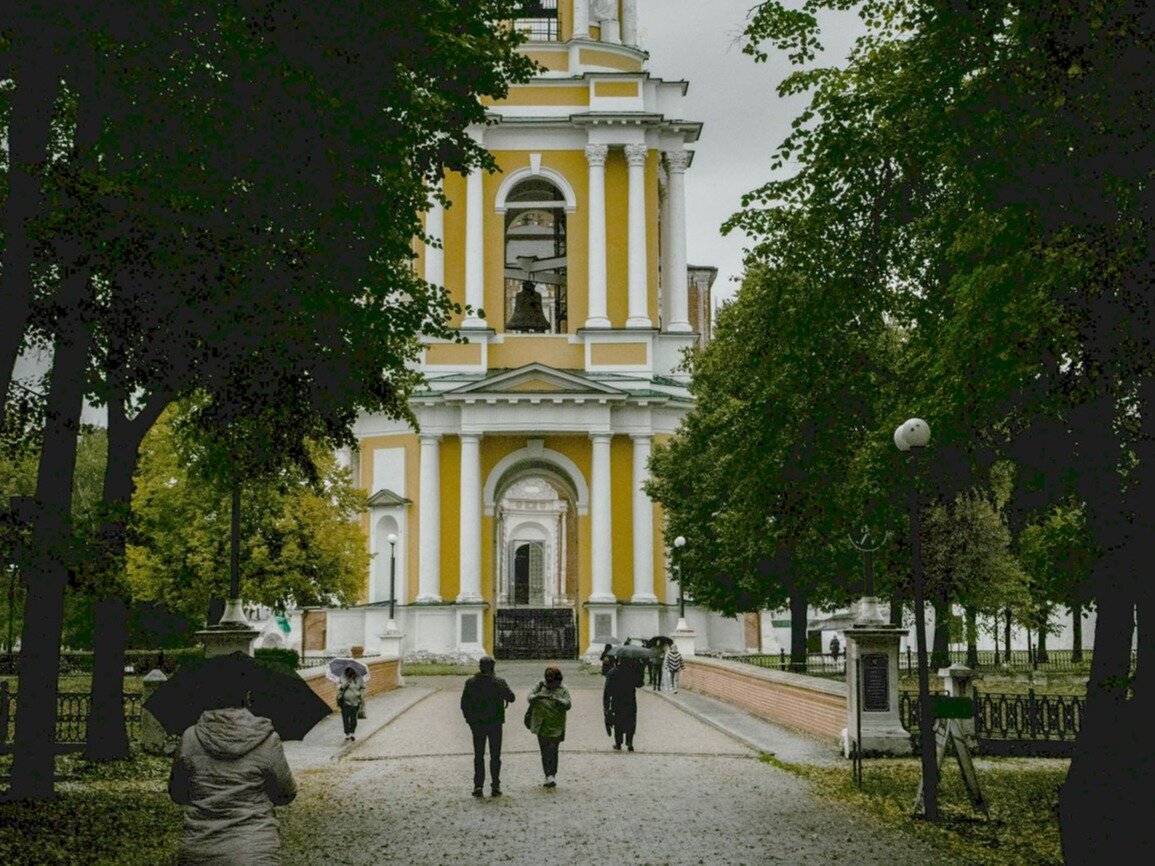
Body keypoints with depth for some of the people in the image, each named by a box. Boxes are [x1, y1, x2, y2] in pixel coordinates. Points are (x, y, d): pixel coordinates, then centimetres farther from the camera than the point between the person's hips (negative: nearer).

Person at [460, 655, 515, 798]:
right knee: (495, 756, 8)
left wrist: (469, 719, 9)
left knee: (478, 755, 9)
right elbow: (511, 698, -1)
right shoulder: (499, 682, -9)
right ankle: (495, 786, 5)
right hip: (495, 724, -1)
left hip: (477, 724, 1)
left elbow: (464, 703, -2)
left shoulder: (471, 682, -5)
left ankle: (478, 785, 1)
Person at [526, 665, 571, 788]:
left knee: (552, 751, -11)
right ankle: (549, 775, 13)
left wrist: (557, 700, -32)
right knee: (544, 751, 6)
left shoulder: (563, 690, -1)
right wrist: (538, 696, -28)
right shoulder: (540, 686, 4)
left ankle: (552, 775, -8)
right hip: (541, 726, 3)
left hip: (556, 726, -3)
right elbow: (530, 698, -6)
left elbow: (568, 704, -13)